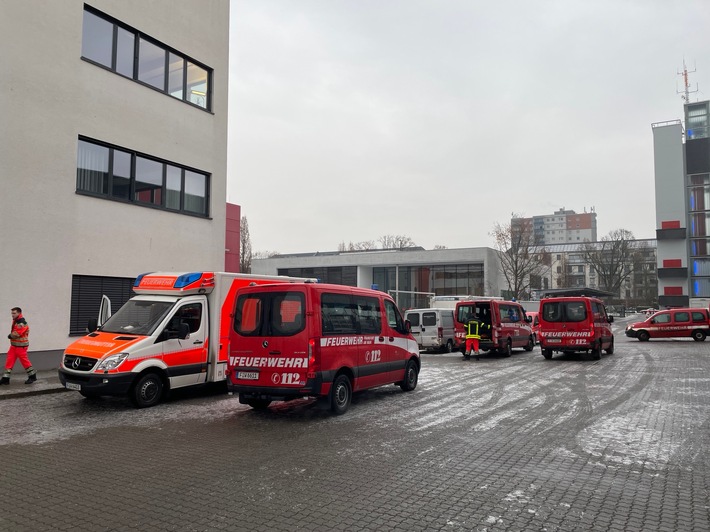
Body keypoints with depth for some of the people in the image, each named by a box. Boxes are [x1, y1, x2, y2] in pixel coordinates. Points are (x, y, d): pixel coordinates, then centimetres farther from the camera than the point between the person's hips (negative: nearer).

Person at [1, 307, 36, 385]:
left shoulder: (22, 323, -20)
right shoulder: (15, 321, 12)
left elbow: (17, 334, -24)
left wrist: (10, 335, -6)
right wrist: (11, 335, 1)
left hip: (21, 345, -9)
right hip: (14, 345, 9)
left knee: (24, 360, -1)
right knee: (9, 360, 6)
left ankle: (32, 376, 12)